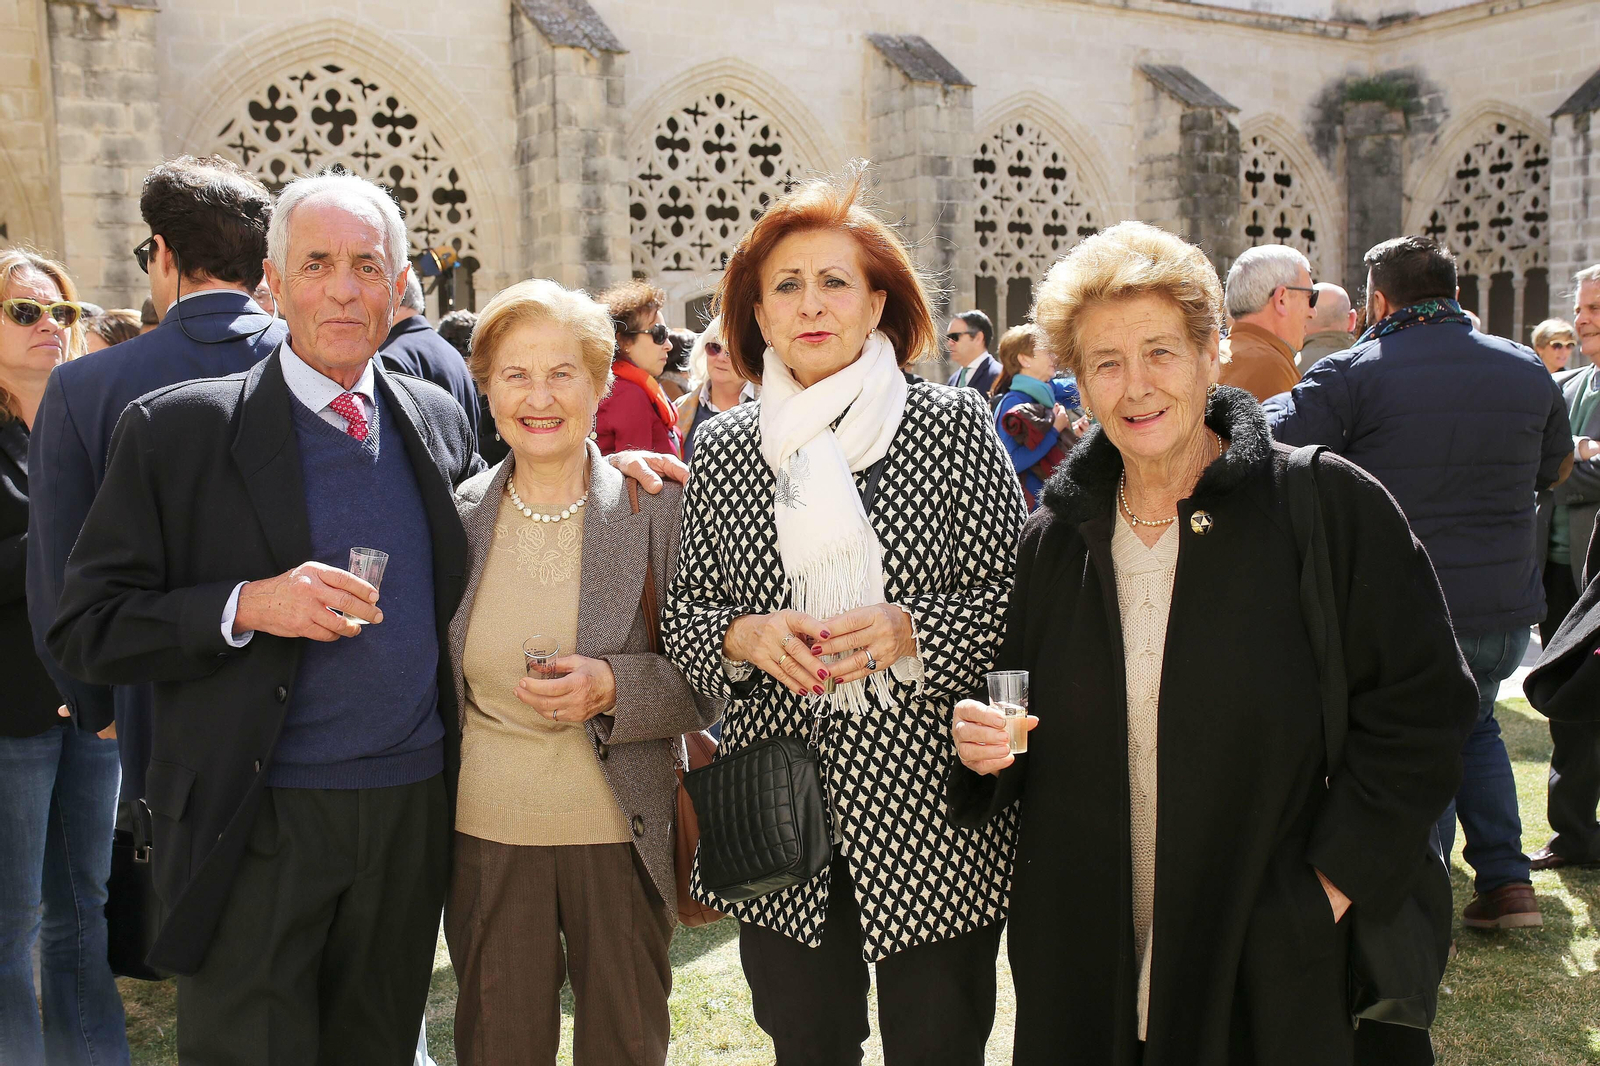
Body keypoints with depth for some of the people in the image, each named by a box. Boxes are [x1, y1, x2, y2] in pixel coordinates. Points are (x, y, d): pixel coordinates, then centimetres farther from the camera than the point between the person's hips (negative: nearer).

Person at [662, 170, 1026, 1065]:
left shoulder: (955, 424, -2)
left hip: (931, 805, -2)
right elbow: (686, 613, 9)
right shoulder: (723, 449, 5)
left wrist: (911, 632, -18)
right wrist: (742, 637, -11)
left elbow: (1017, 597, -2)